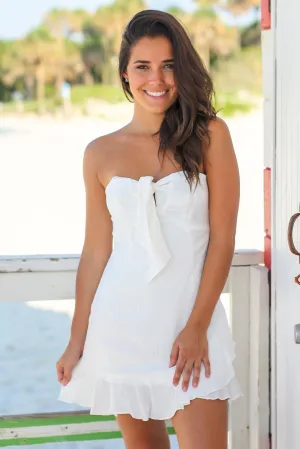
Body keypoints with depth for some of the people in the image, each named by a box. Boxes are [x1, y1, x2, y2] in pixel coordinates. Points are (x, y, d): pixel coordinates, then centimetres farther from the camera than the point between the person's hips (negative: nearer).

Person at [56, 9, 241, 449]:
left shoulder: (209, 135, -2)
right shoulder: (101, 153, 5)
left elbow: (222, 239, -4)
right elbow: (95, 251, 8)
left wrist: (196, 328, -10)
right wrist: (77, 341, 7)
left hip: (192, 321, -2)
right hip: (121, 325, 2)